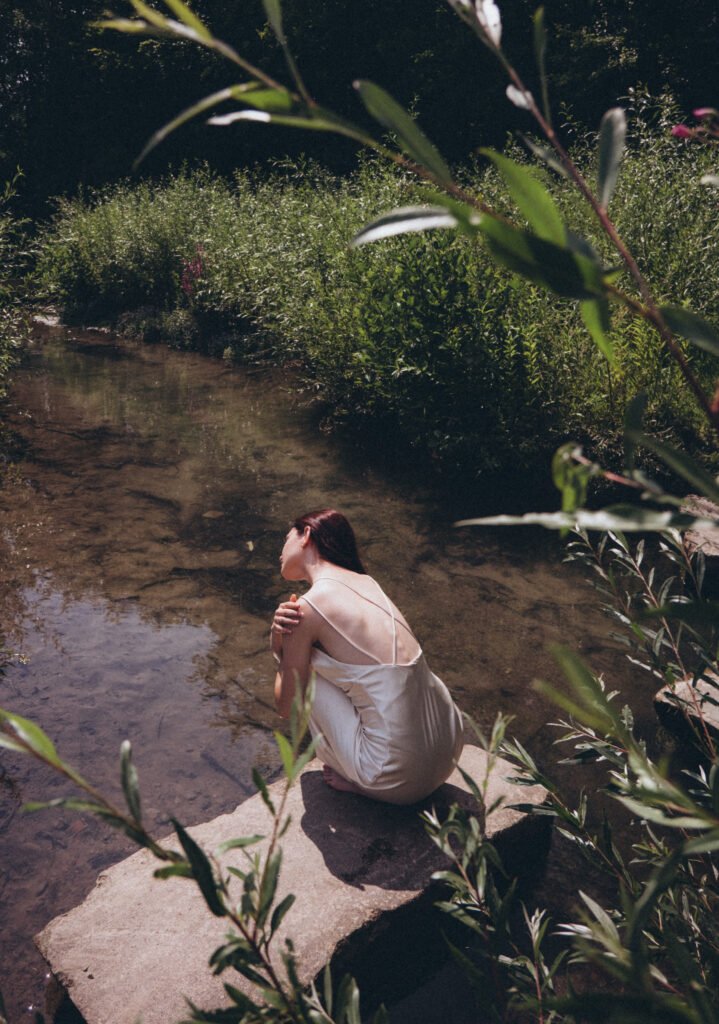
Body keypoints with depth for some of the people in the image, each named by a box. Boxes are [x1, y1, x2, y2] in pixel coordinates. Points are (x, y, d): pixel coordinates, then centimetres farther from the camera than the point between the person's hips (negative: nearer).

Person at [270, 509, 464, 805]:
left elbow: (287, 707, 1)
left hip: (399, 782, -7)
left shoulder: (306, 608, -11)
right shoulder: (366, 581, 10)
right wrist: (281, 634, 3)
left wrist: (280, 639, 13)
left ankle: (348, 778, 16)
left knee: (305, 678, 5)